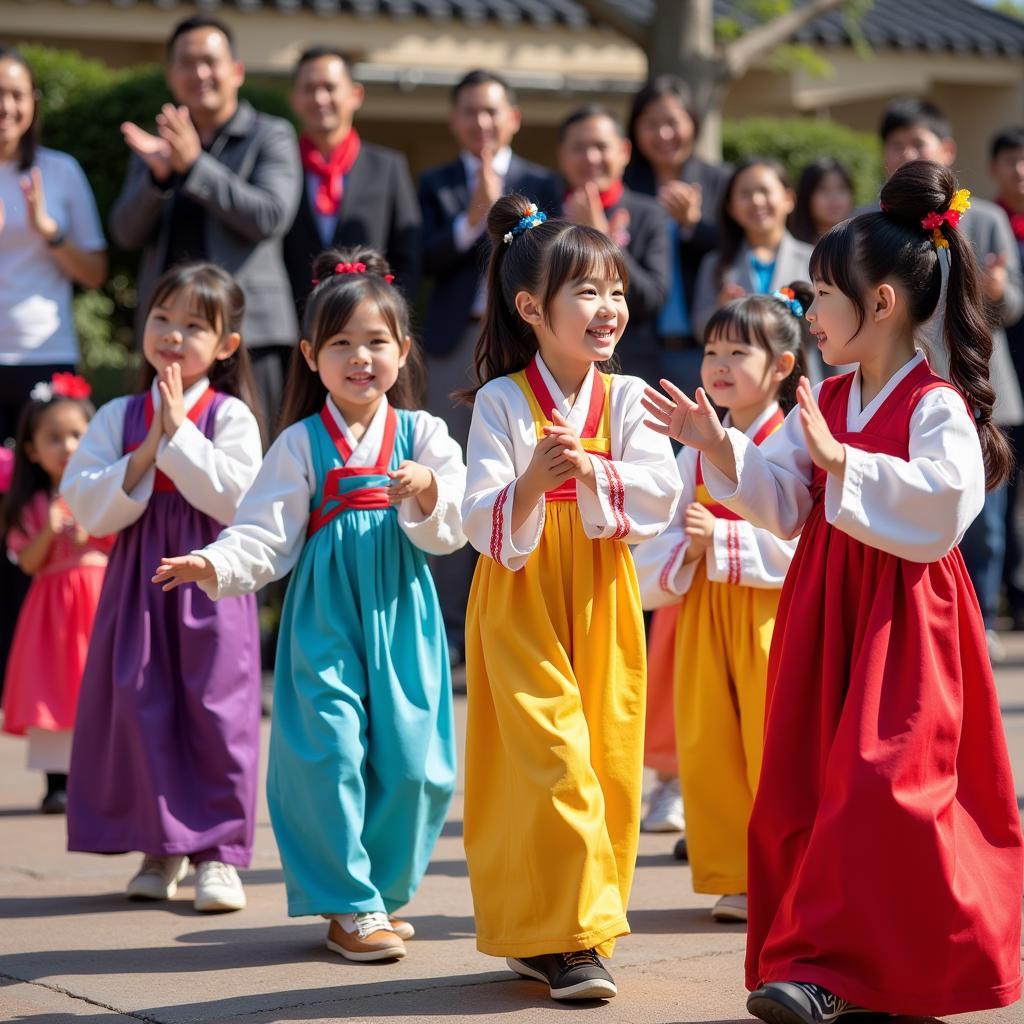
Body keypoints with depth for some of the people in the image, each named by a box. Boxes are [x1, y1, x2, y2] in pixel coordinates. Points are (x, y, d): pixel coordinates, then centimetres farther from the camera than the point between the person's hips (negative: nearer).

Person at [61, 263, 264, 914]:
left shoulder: (230, 415, -2)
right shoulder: (119, 417, 7)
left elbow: (235, 497, -16)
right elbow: (88, 506, -1)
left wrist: (179, 432, -15)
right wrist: (146, 455, -12)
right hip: (139, 582, 3)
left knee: (217, 710, -3)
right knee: (142, 708, 4)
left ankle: (217, 850, 5)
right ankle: (161, 846, 17)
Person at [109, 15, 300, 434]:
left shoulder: (271, 136, 6)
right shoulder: (156, 145, 18)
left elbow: (270, 217, -9)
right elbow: (127, 232, 8)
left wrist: (193, 165, -15)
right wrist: (158, 174, -11)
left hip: (247, 332, -4)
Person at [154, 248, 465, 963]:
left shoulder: (422, 433, 7)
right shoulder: (301, 444, 4)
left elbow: (450, 531, 0)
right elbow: (265, 534, -1)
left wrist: (428, 495, -20)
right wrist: (214, 564, -18)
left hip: (400, 611, 1)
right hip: (325, 614, -1)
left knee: (412, 759, -1)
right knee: (330, 751, -9)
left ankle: (383, 889, 21)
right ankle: (349, 905, 5)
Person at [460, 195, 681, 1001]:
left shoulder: (626, 398, 3)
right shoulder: (501, 403, -6)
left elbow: (660, 496, -8)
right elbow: (482, 523, -11)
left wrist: (591, 470, -23)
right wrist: (532, 484, -30)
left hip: (602, 603, 4)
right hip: (521, 602, -4)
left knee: (609, 760, 4)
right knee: (552, 759, -10)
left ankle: (550, 932, 17)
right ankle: (565, 938, -4)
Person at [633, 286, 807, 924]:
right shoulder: (695, 452, 11)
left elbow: (802, 544, -17)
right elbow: (657, 541, 12)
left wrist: (722, 539, -19)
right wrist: (686, 549, -10)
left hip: (771, 612, -6)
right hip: (703, 612, 6)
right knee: (707, 746, 6)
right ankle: (735, 878, 18)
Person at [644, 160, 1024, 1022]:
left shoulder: (937, 404, -11)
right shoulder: (824, 402, 11)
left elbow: (944, 496, -26)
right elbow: (781, 503, 10)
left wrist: (840, 459, -26)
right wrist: (720, 448, -4)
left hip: (903, 614, -8)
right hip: (825, 610, 8)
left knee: (877, 786, -10)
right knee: (806, 785, 7)